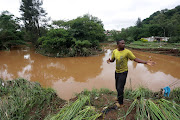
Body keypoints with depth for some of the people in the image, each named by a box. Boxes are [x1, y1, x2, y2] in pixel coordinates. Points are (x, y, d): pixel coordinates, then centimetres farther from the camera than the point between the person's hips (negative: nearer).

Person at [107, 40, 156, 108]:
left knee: (120, 88, -4)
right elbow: (112, 60, 8)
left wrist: (146, 62, -23)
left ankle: (120, 103, 18)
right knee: (117, 87, 18)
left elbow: (135, 59, -14)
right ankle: (119, 97, 46)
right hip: (117, 71, 5)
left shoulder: (127, 52, -16)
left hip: (123, 72, -5)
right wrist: (109, 61, -16)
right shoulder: (115, 51, -3)